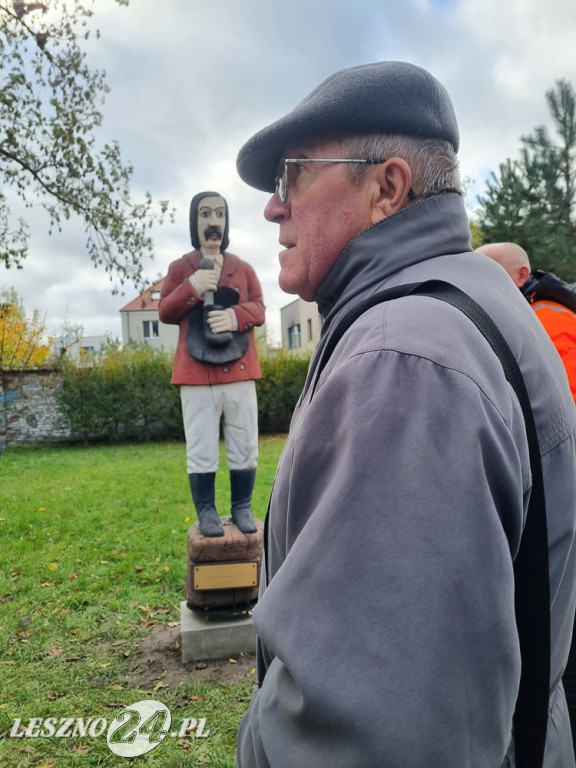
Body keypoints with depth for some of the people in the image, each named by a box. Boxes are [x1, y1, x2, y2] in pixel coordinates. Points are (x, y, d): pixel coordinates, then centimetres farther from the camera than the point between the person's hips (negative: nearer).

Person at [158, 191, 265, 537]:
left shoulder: (244, 268, 14)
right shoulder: (180, 268, 10)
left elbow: (258, 310, 6)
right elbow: (165, 312, 4)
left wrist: (236, 315, -17)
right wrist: (191, 287, -13)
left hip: (239, 369, 2)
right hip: (197, 372, -1)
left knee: (244, 447, 7)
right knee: (201, 449, 2)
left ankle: (243, 508, 21)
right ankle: (206, 511, 16)